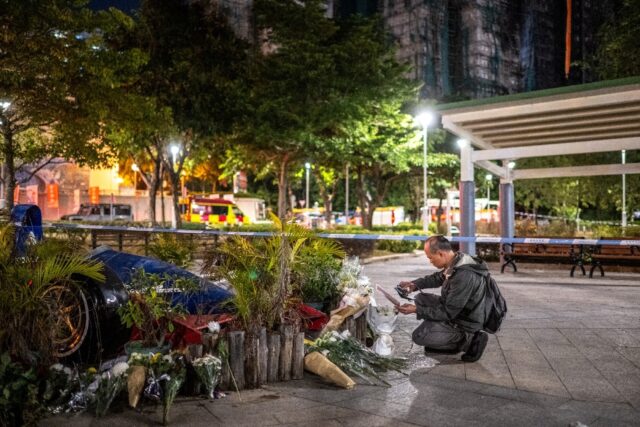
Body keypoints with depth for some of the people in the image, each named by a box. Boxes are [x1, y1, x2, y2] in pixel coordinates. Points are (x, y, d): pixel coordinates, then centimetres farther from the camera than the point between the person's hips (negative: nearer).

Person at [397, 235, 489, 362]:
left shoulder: (464, 276, -33)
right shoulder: (456, 261, -5)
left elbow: (448, 313, -27)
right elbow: (438, 278, 17)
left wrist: (416, 310, -21)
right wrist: (415, 284, 3)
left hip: (464, 323, -9)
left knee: (418, 336, -13)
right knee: (421, 298, 13)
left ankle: (468, 341, -4)